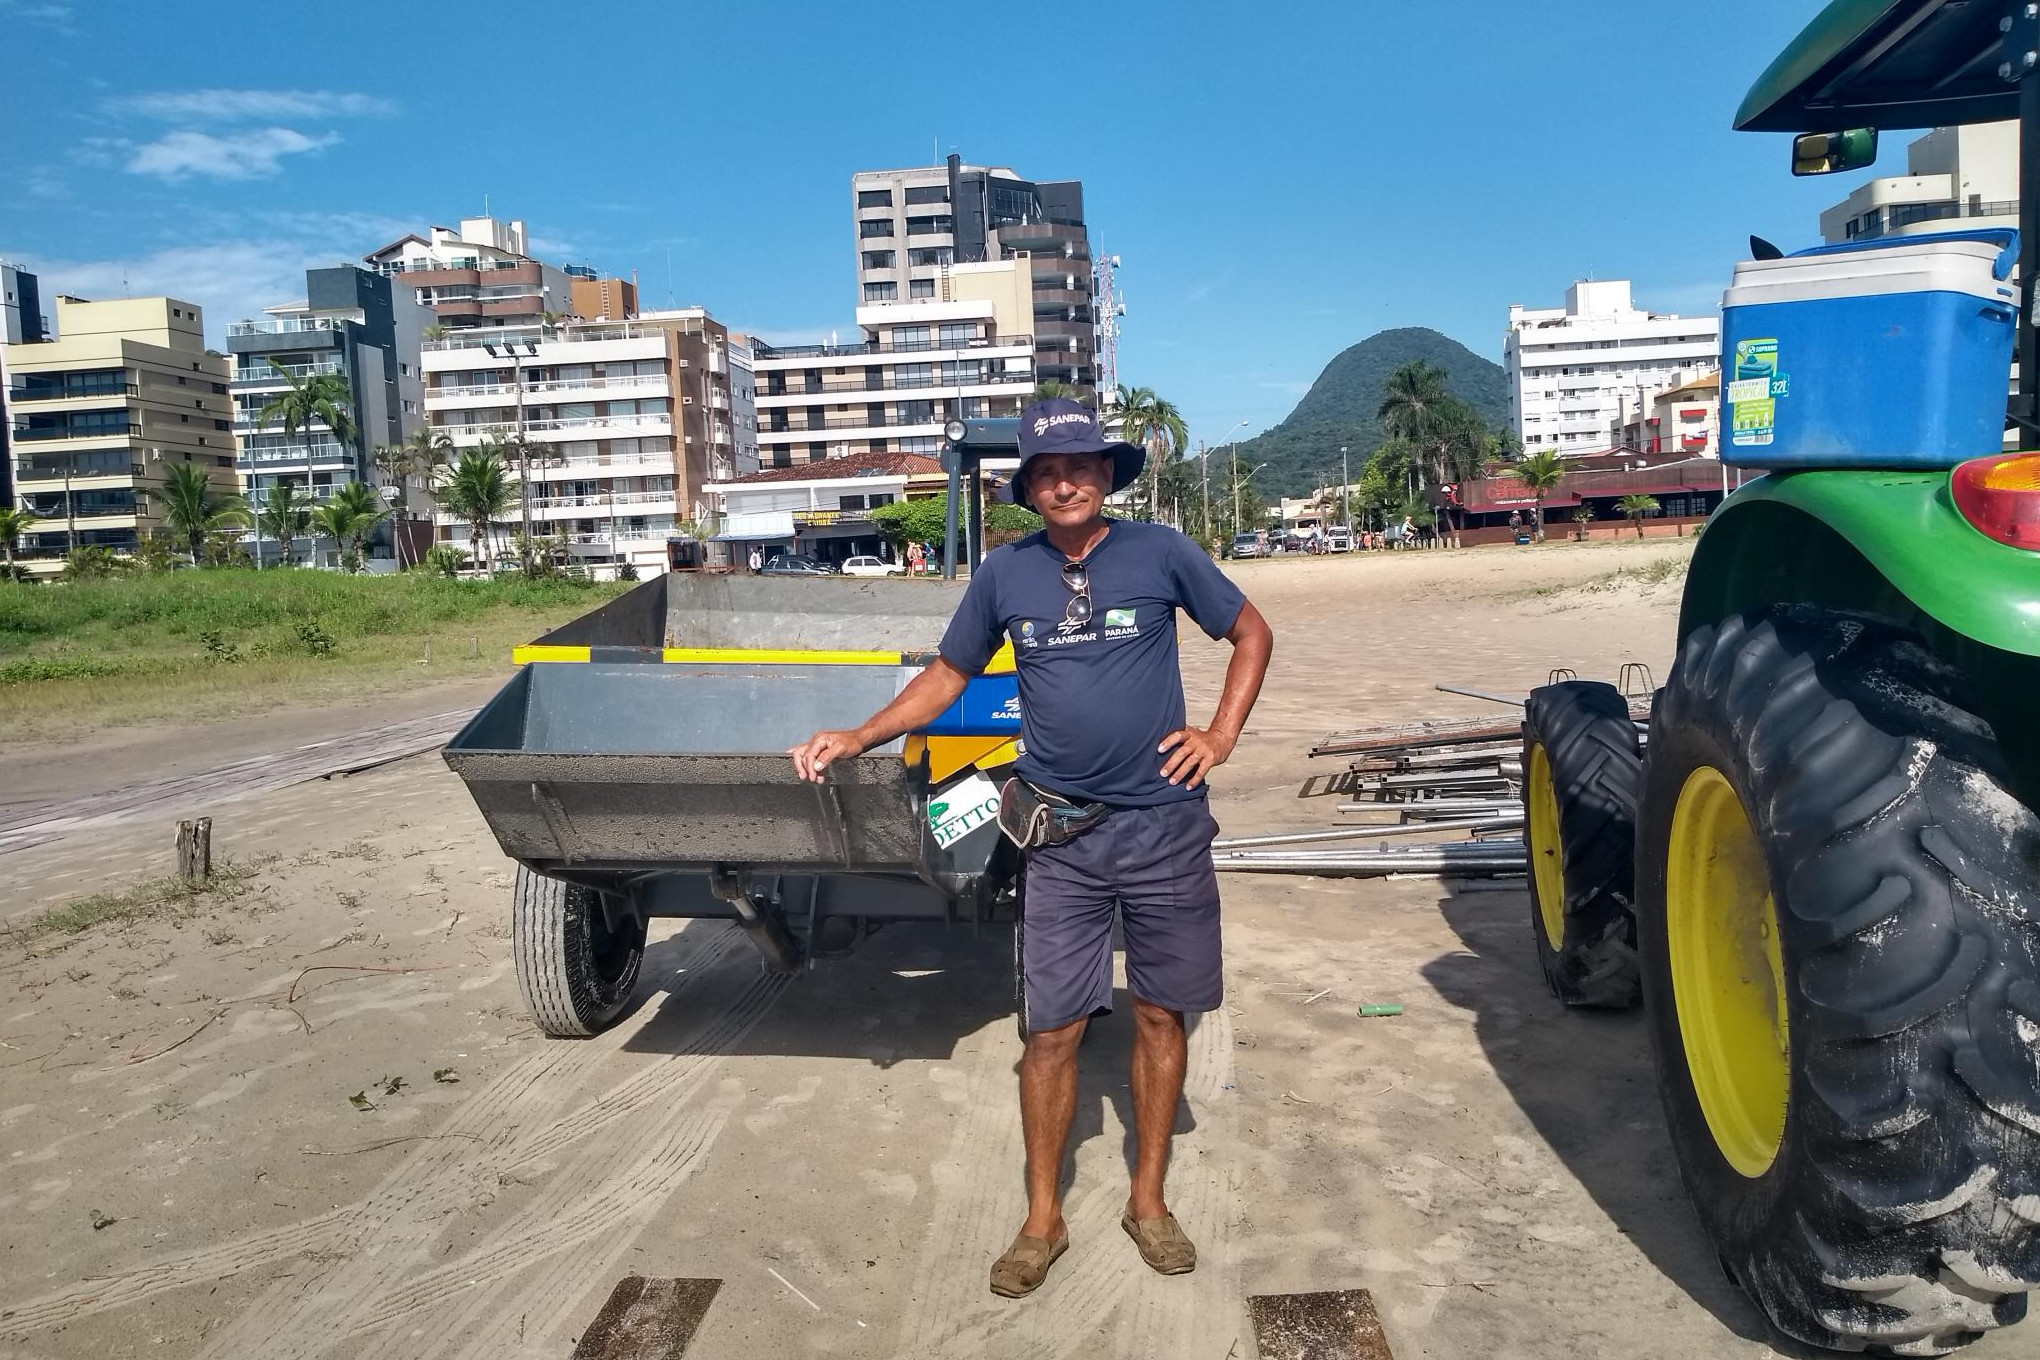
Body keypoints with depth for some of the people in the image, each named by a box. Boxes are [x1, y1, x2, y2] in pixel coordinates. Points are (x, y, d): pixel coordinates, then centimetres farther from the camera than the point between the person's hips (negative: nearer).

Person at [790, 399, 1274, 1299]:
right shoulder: (1005, 573, 0)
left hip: (1163, 826, 0)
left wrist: (1221, 734, -1)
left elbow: (1252, 633, 9)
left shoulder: (1160, 553, -3)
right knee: (1053, 1030, 3)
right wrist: (858, 738, 0)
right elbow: (949, 675, 11)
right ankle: (1043, 1219, 22)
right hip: (1062, 839, 0)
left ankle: (1148, 1201, 30)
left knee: (1160, 1015, 11)